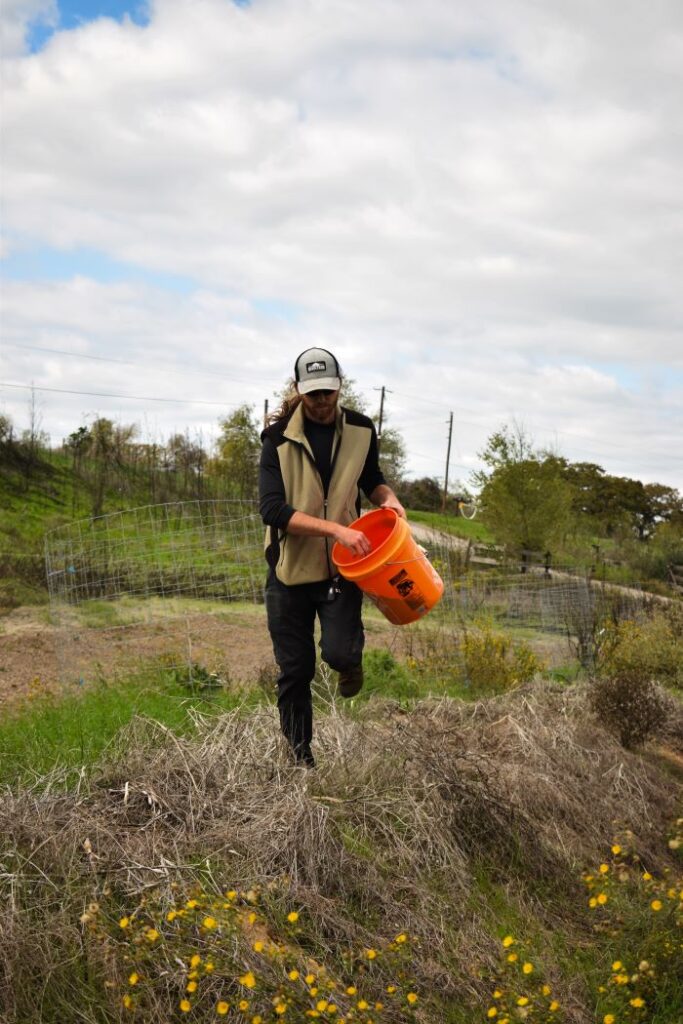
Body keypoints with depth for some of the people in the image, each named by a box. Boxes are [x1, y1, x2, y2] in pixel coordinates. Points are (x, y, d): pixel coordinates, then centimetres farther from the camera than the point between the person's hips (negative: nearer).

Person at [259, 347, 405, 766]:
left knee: (338, 653, -18)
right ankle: (300, 757, 27)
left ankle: (351, 655, 20)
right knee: (295, 671, 6)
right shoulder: (280, 437, -12)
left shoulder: (361, 430, -2)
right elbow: (273, 509, -21)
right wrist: (335, 529, -31)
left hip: (340, 565, 1)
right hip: (290, 568, -1)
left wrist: (387, 497, -7)